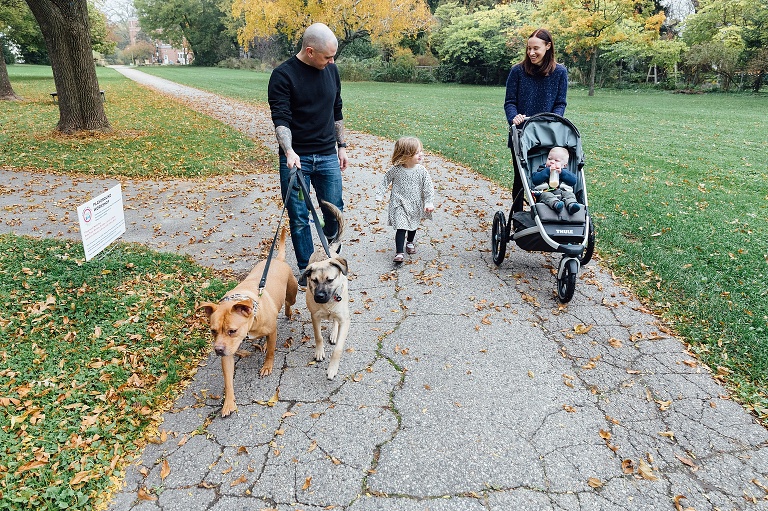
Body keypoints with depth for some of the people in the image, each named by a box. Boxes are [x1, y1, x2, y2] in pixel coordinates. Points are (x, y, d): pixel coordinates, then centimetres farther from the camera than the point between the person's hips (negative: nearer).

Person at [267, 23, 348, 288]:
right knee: (299, 216, 2)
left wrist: (341, 146, 15)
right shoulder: (283, 75, -9)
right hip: (296, 158, -4)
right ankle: (305, 269, 16)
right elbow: (281, 119, -17)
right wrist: (289, 151, -32)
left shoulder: (331, 70, 7)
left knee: (334, 209, 6)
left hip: (328, 156, 4)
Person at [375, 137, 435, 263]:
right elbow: (385, 181, -1)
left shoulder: (422, 171, -14)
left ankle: (410, 242, 50)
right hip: (399, 204, -3)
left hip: (415, 204, 3)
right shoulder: (395, 170, -16)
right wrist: (379, 195, -1)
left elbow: (428, 187, -9)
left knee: (413, 225, 23)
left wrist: (429, 203, -15)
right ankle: (399, 252, -5)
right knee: (401, 227, -12)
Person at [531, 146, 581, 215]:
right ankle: (555, 204, -62)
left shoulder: (565, 172, 27)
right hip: (546, 191, -2)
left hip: (562, 191, 2)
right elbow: (535, 180, 2)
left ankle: (571, 205, -55)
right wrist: (547, 171, -3)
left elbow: (573, 181, 7)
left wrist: (561, 172, -1)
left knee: (569, 194, -26)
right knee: (545, 195, -33)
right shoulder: (542, 169, 23)